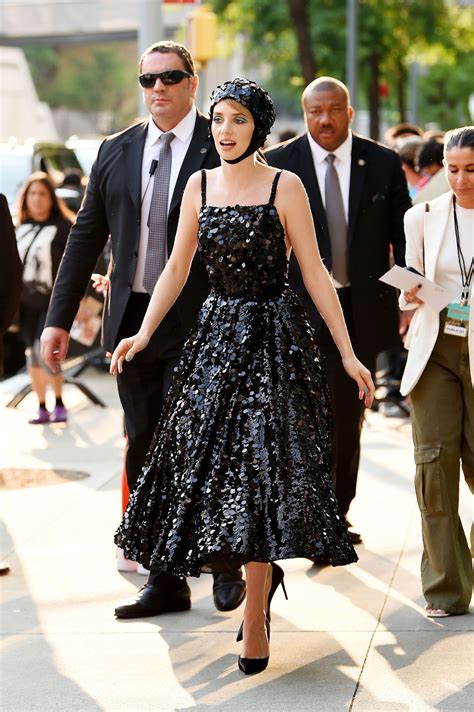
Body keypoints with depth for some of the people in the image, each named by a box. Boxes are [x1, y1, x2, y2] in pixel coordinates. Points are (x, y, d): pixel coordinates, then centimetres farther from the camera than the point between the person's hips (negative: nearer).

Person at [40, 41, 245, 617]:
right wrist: (59, 319, 9)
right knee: (144, 454, 8)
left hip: (199, 322, -5)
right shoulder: (116, 152, 10)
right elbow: (85, 237, 12)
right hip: (131, 321, 5)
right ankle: (164, 580, 18)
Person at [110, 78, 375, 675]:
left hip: (273, 339, -4)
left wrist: (348, 355, -6)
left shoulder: (284, 187, -5)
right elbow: (177, 269, 11)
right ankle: (264, 573, 29)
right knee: (208, 463, 5)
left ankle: (255, 612, 2)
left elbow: (315, 274, -5)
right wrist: (143, 334, 0)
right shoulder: (199, 185, 7)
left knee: (259, 466, -7)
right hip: (215, 335, 5)